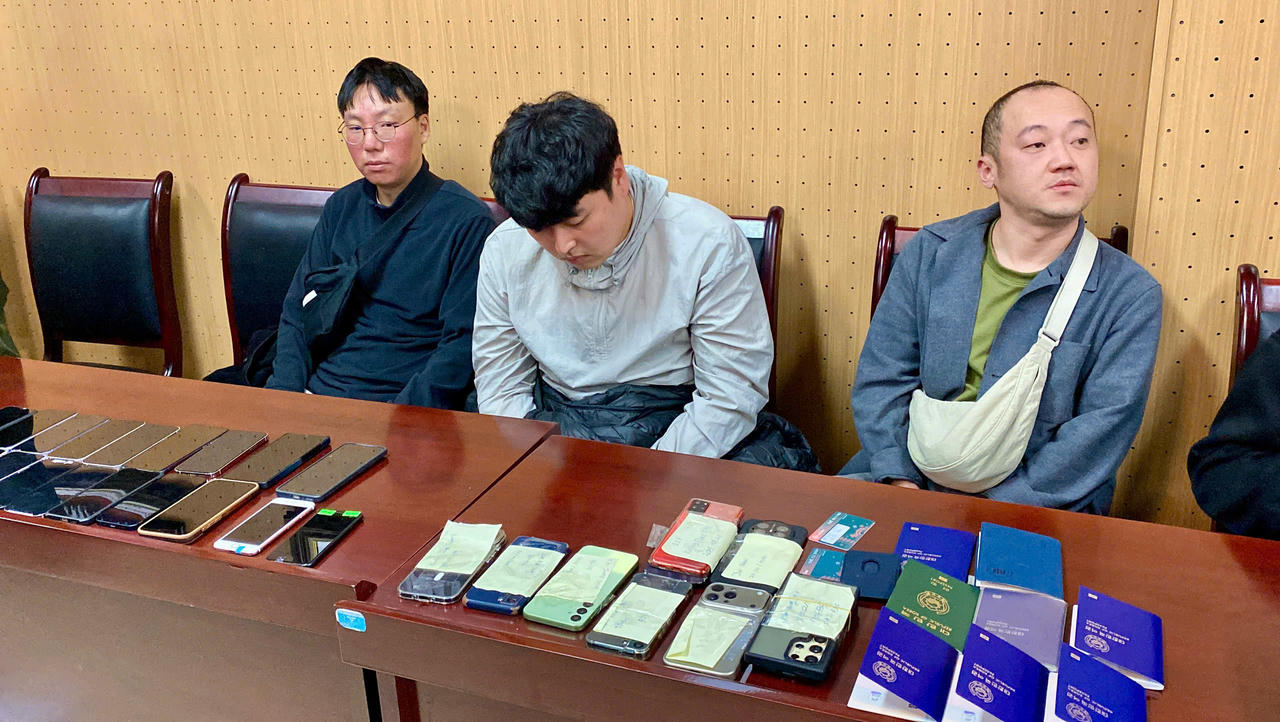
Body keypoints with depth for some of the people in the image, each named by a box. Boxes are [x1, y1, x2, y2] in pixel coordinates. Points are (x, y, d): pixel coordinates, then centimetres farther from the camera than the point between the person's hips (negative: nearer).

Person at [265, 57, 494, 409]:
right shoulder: (342, 208, 12)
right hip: (312, 397, 5)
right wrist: (284, 399, -1)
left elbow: (463, 342, -10)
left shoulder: (467, 220, -7)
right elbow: (296, 313, 15)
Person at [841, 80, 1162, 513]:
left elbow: (1101, 434, -10)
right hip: (913, 481, 2)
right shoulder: (930, 254, 3)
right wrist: (901, 485, -12)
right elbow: (880, 381, 2)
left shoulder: (1130, 296, -4)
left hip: (1038, 512, -2)